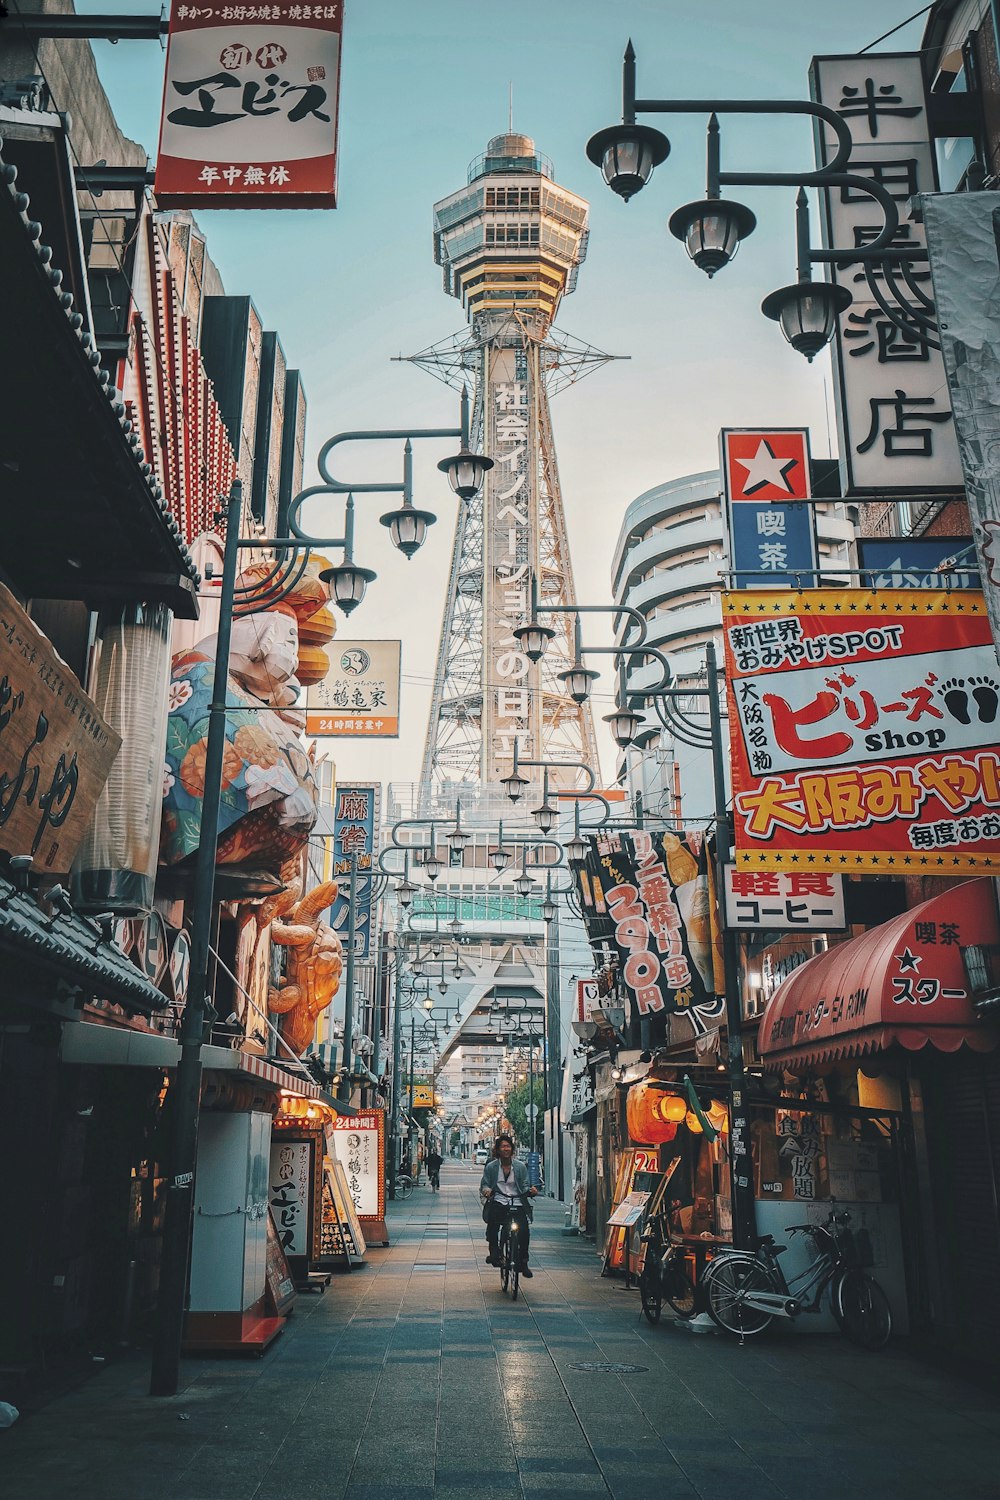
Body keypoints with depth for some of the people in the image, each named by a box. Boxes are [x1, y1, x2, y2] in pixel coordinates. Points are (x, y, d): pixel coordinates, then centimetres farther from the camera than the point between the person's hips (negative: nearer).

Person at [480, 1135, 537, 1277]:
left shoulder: (520, 1166, 8)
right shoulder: (490, 1167, 6)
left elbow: (524, 1186, 9)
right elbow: (484, 1184, 7)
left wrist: (530, 1190, -13)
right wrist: (486, 1190, -17)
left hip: (517, 1202, 1)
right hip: (498, 1201, -1)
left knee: (524, 1230, -19)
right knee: (492, 1220, -33)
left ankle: (523, 1262, 1)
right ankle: (494, 1252, -13)